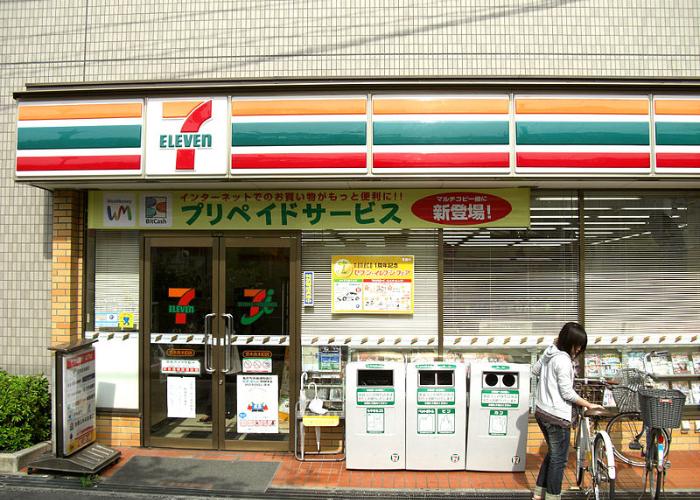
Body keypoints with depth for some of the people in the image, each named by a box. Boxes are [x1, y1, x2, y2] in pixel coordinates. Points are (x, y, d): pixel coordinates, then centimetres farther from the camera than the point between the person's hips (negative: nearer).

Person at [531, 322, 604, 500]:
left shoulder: (549, 352, 5)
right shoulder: (564, 360, -22)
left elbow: (535, 370, 22)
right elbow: (567, 393, -19)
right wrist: (589, 404, -10)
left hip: (541, 411, 9)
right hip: (557, 416, -9)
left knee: (552, 453, 23)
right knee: (559, 459, 4)